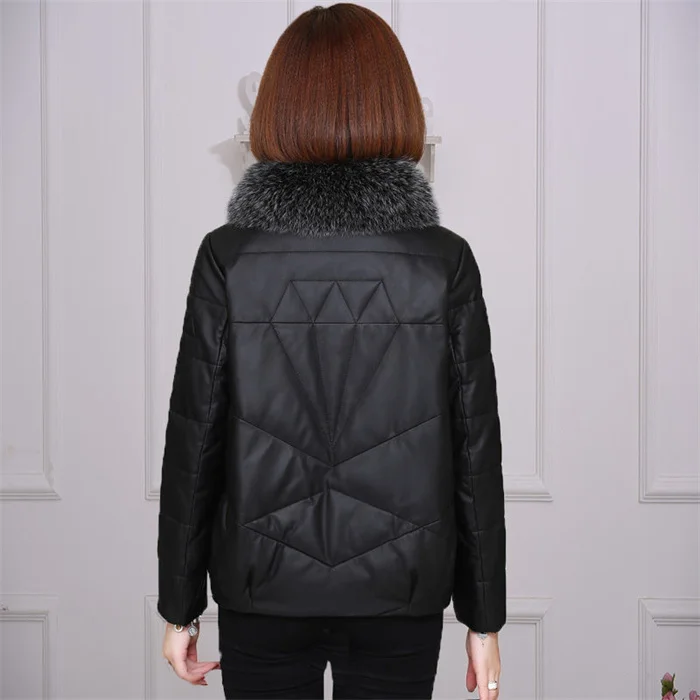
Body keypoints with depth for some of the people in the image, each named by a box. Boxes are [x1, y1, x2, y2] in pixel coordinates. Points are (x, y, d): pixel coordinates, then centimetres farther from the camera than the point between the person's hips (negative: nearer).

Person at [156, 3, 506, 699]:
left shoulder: (228, 256, -9)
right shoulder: (446, 260, -8)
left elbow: (192, 440, -6)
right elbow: (476, 448, -6)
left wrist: (179, 606, 6)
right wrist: (483, 616, 5)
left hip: (264, 593, 0)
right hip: (401, 594, 1)